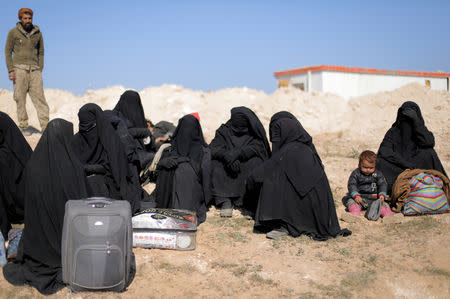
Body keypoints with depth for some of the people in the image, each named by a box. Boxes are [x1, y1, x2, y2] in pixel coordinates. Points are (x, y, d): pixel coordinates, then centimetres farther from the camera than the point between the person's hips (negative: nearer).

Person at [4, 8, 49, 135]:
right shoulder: (13, 32, 4)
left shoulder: (37, 33, 12)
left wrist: (40, 70, 7)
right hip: (19, 68, -2)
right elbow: (8, 51, 5)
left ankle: (45, 126, -9)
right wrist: (10, 70, -4)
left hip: (34, 69, 2)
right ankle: (23, 126, 3)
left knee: (39, 96, -6)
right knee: (20, 97, -2)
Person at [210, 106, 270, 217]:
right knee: (216, 164, -27)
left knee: (255, 162, -31)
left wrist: (236, 153, -34)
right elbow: (213, 148, -10)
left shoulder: (254, 134, 2)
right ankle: (225, 201, -32)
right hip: (227, 175, 1)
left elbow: (257, 147, -18)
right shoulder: (225, 131, 4)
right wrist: (226, 155, -32)